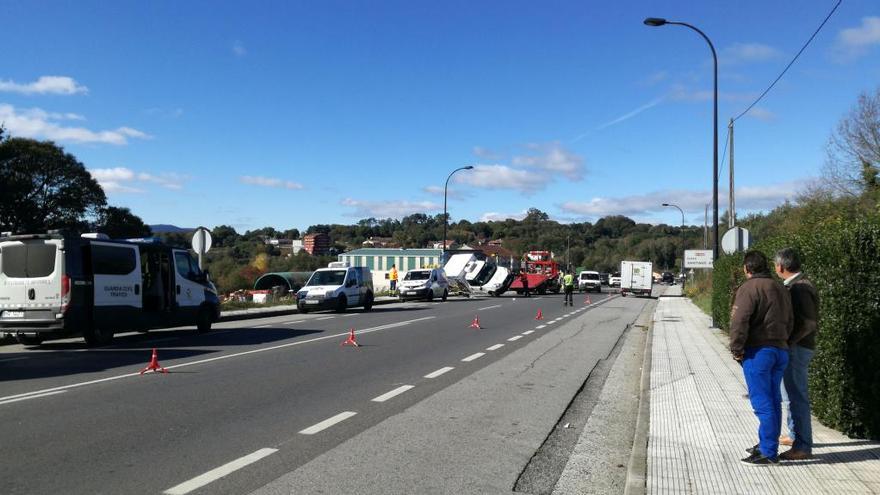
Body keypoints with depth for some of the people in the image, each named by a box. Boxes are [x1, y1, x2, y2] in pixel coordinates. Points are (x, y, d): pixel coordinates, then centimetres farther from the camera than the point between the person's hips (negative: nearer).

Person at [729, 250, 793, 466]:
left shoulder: (749, 288, -11)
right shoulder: (781, 289, 16)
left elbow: (739, 321, -20)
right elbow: (789, 323, 19)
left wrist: (737, 349, -12)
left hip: (758, 352, -9)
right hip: (781, 351, 9)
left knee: (762, 403, -5)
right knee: (773, 401, 15)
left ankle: (768, 453, -1)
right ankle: (766, 445, 26)